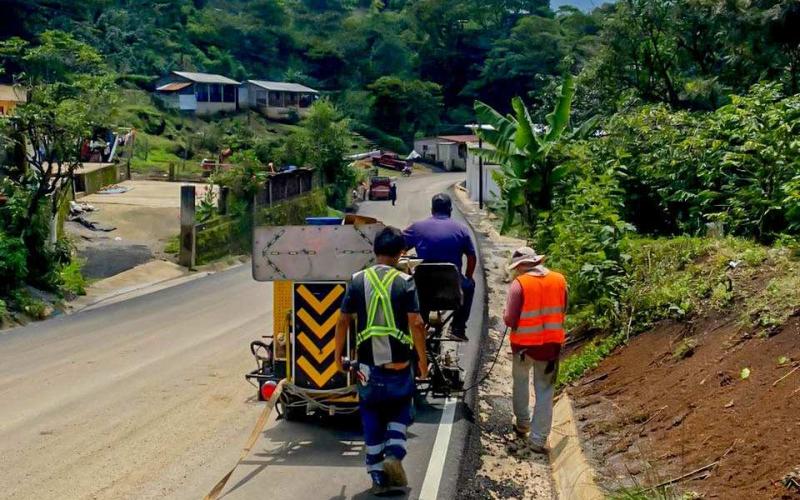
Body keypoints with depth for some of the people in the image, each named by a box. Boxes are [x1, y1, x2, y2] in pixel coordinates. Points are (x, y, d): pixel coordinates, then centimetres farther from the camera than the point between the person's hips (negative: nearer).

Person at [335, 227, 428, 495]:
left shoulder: (358, 281, 0)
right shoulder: (404, 283, -7)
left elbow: (343, 321, 1)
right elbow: (416, 324, -12)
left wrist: (338, 353, 13)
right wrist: (423, 359, -2)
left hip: (368, 364, 2)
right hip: (399, 363, -1)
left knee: (372, 416, 13)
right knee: (400, 410, 19)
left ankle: (378, 475, 14)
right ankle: (394, 455, -2)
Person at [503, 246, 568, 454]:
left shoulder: (519, 284, -16)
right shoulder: (559, 280, -3)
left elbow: (510, 320, -15)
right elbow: (562, 313, 8)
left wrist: (507, 317, 5)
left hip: (524, 344, -2)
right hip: (551, 344, 2)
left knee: (520, 382, 24)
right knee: (545, 391, 9)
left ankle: (522, 423, 36)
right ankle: (539, 439, 9)